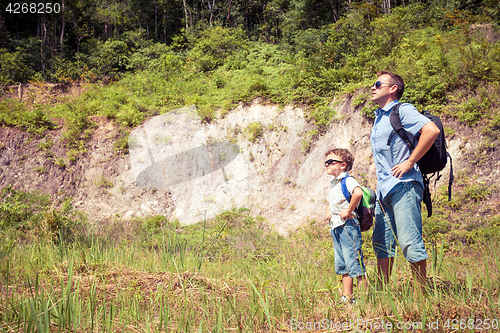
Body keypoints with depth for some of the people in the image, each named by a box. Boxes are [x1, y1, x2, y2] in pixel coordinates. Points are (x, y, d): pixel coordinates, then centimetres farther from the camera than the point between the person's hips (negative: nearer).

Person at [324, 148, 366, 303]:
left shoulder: (347, 180, -11)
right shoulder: (333, 184, 17)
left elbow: (358, 192, -32)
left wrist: (348, 211, -25)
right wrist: (327, 212, 14)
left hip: (347, 226, -10)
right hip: (335, 228, 10)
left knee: (353, 262, -7)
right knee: (342, 265, 12)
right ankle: (347, 297, 18)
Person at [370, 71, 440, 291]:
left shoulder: (403, 111, -6)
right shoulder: (379, 117, 20)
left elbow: (432, 130, -21)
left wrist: (410, 162, -18)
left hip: (403, 186, -9)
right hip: (384, 190, 9)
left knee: (410, 243, -9)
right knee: (381, 243, 9)